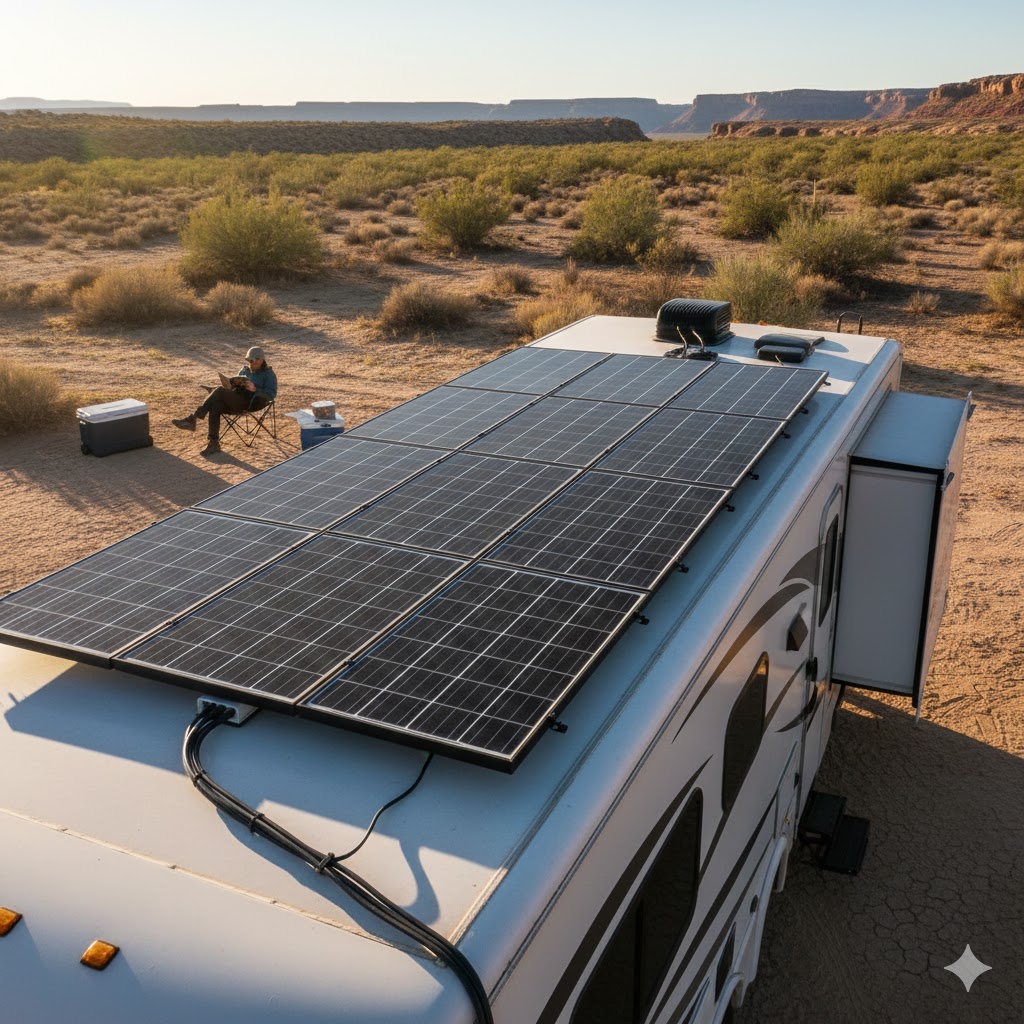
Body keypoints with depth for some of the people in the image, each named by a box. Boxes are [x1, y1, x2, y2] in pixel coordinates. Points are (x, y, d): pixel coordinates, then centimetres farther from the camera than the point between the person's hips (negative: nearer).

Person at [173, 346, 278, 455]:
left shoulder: (269, 374, 3)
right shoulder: (245, 369, 24)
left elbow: (271, 395, -9)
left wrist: (255, 389, -22)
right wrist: (234, 382, 0)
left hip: (251, 403, -7)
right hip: (236, 400, 7)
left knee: (219, 391, -27)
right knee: (215, 406, -26)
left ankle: (192, 419, -25)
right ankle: (213, 444, -24)